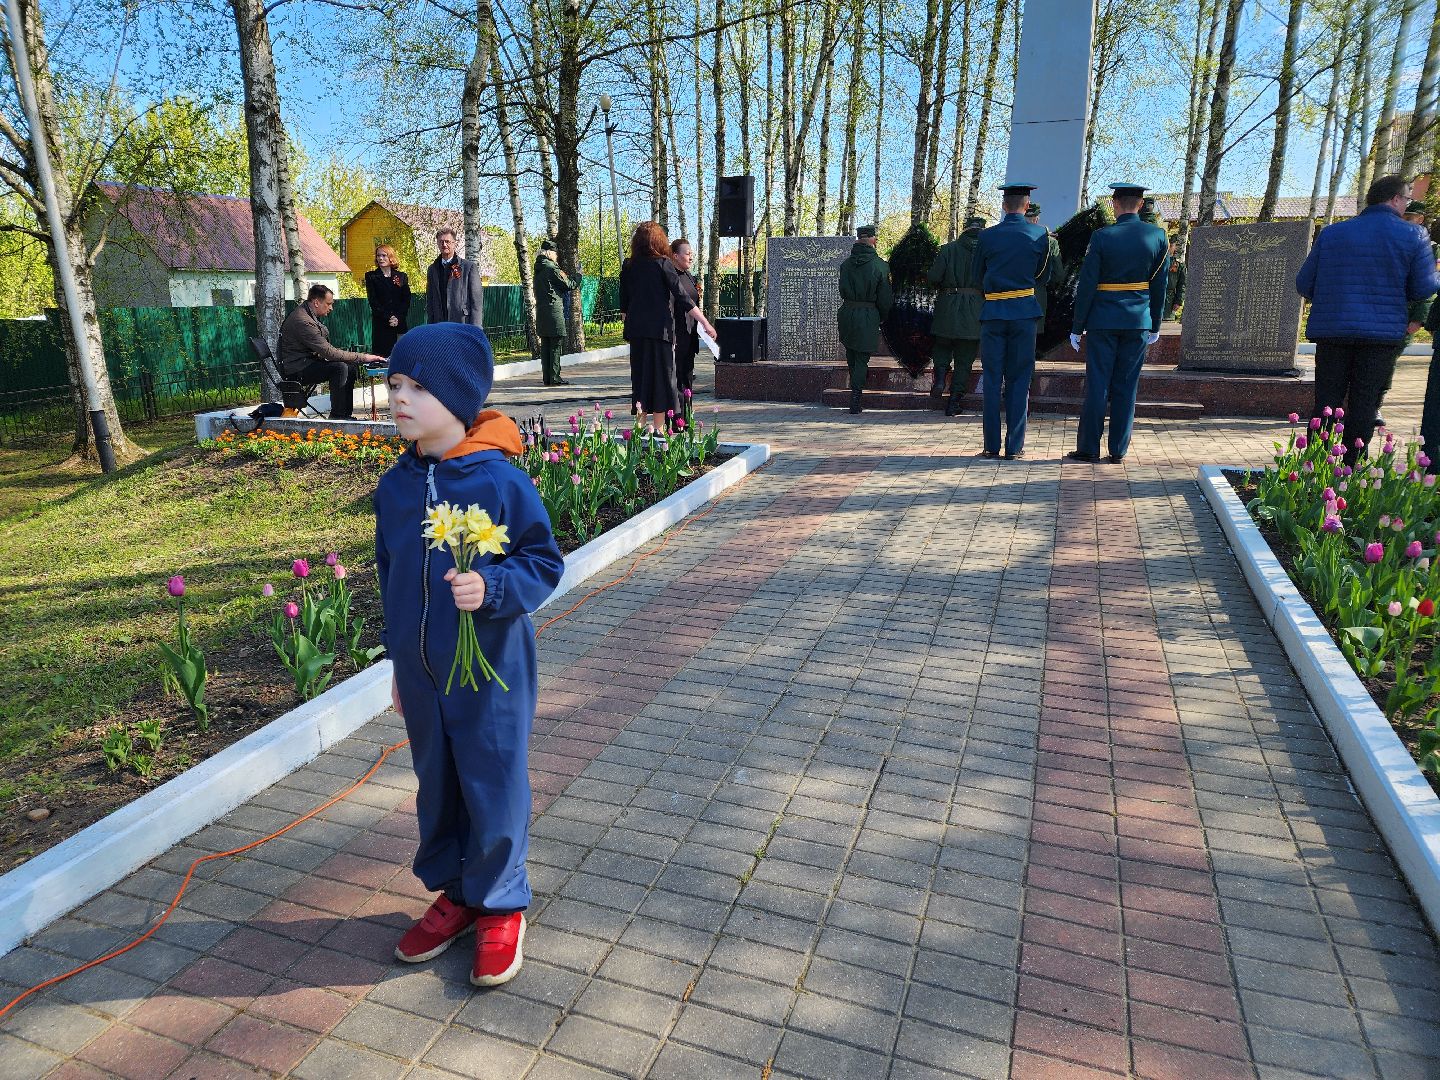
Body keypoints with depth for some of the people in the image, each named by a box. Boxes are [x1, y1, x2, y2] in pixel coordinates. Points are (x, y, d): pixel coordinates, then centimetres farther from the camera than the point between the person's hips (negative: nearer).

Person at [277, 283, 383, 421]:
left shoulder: (310, 317, 12)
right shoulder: (302, 321, -22)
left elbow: (325, 349, 12)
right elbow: (329, 352, -25)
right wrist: (363, 357, -23)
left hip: (307, 362, 10)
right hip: (297, 369, -10)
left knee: (350, 369, 2)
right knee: (339, 367, -26)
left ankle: (346, 414, 3)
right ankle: (337, 415, -20)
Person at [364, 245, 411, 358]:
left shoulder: (402, 276, 12)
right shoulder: (371, 277, 8)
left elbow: (406, 300, 6)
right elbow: (373, 301, 0)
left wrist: (398, 318, -9)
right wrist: (388, 318, -11)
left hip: (400, 323, 1)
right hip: (381, 324, -1)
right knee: (382, 356, -5)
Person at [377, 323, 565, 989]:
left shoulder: (501, 482, -16)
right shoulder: (393, 487, 2)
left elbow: (543, 564, -11)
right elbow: (388, 575, 12)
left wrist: (491, 587, -30)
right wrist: (398, 663, 16)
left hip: (489, 672, -5)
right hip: (421, 673, 6)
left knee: (493, 789, 8)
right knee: (436, 786, 19)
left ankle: (501, 906, 29)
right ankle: (453, 891, 39)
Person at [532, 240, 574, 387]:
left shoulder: (538, 269, 15)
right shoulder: (552, 268, -10)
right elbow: (568, 285, -6)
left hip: (541, 311, 8)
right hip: (554, 310, -8)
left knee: (545, 345, 9)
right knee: (556, 344, -5)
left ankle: (547, 377, 12)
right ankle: (554, 377, -6)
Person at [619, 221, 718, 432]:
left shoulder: (628, 266, 8)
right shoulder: (663, 264, -5)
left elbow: (623, 305, 10)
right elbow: (682, 297, -9)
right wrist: (705, 323, -6)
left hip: (636, 330, 5)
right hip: (660, 329, -5)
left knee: (640, 377, 11)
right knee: (662, 377, 2)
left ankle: (641, 424, 13)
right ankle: (659, 428, 2)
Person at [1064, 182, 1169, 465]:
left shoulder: (1102, 237, -8)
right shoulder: (1158, 236, 2)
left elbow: (1086, 285, -8)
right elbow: (1160, 285, 6)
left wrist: (1077, 327, -2)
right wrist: (1155, 325, 15)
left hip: (1103, 320, -3)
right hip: (1139, 321, 3)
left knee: (1097, 385, 2)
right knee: (1126, 387, 7)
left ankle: (1088, 448, 6)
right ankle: (1118, 451, 10)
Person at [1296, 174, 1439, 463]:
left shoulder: (1331, 233, 6)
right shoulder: (1413, 236, -1)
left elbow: (1304, 284, 6)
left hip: (1332, 331, 2)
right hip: (1384, 333, -2)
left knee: (1326, 403, 6)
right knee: (1363, 407, 4)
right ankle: (1352, 470, 7)